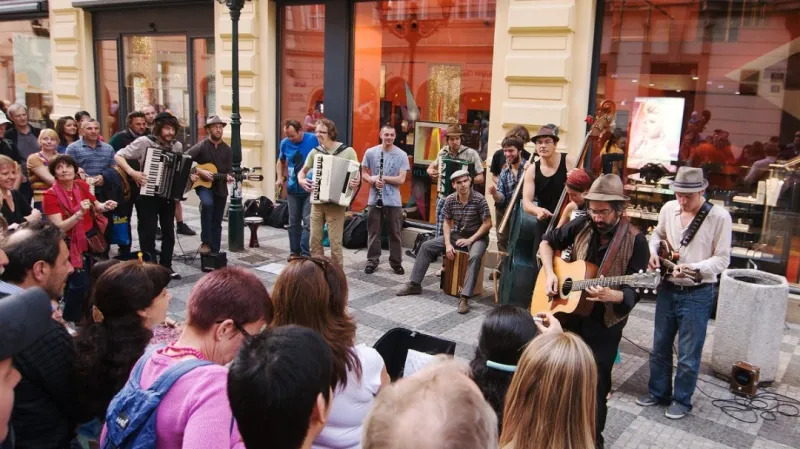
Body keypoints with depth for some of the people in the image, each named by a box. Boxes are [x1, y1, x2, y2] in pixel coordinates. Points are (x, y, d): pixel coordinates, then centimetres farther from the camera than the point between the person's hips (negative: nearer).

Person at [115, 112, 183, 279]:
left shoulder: (178, 146, 3)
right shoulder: (144, 142, -11)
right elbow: (118, 156, -12)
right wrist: (132, 172, -25)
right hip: (148, 195, -5)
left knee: (169, 232, 11)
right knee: (148, 233, 1)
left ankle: (166, 266, 23)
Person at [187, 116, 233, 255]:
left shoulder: (227, 150, 5)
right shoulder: (201, 146, -7)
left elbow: (229, 169, 3)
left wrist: (229, 176, -19)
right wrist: (199, 171, -21)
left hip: (220, 188, 4)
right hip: (203, 185, -4)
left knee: (217, 222, 8)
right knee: (207, 203, -35)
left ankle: (215, 251, 19)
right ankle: (205, 241, -27)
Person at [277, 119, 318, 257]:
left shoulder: (314, 139, -14)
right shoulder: (285, 143, 0)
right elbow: (280, 161, 18)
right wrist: (280, 178, 3)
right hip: (293, 189, 5)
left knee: (308, 222, -8)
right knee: (293, 222, 11)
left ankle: (305, 254, -2)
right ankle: (294, 252, 23)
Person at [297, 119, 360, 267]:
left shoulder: (348, 151, -4)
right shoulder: (314, 152, 7)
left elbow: (357, 174, -1)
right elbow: (302, 171, 18)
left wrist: (356, 181, -24)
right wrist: (301, 180, -4)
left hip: (336, 203, -4)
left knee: (335, 241, -3)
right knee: (314, 239, 7)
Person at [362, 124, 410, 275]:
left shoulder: (402, 155, -3)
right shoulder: (370, 152, 1)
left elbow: (401, 179, -8)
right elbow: (364, 173, 7)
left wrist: (381, 177, -14)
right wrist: (373, 180, -14)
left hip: (394, 201, -1)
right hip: (374, 199, 1)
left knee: (395, 233, 7)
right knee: (373, 232, 7)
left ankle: (396, 262, 18)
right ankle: (372, 261, 19)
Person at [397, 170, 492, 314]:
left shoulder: (479, 199, -18)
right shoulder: (450, 200, -6)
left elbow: (487, 224, -16)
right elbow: (447, 222, 2)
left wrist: (470, 240, -23)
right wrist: (448, 244, -11)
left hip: (477, 237, -5)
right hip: (456, 235, 5)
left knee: (475, 257, -38)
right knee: (426, 246, -5)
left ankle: (464, 297, -37)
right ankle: (415, 284, 3)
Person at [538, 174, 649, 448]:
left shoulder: (635, 241, -14)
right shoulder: (582, 226, -2)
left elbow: (633, 292, -17)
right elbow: (547, 242, 10)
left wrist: (611, 295, -38)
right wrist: (550, 273, -5)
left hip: (604, 325, -4)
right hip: (568, 315, 4)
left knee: (595, 386, 5)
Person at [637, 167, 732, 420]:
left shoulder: (720, 217, -15)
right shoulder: (668, 209, -1)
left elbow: (722, 259, -13)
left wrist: (694, 268, -28)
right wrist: (653, 252, -2)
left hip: (697, 295, -5)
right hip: (667, 290, 5)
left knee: (688, 355, 6)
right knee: (660, 346, 17)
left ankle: (682, 400, 26)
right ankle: (658, 391, 35)